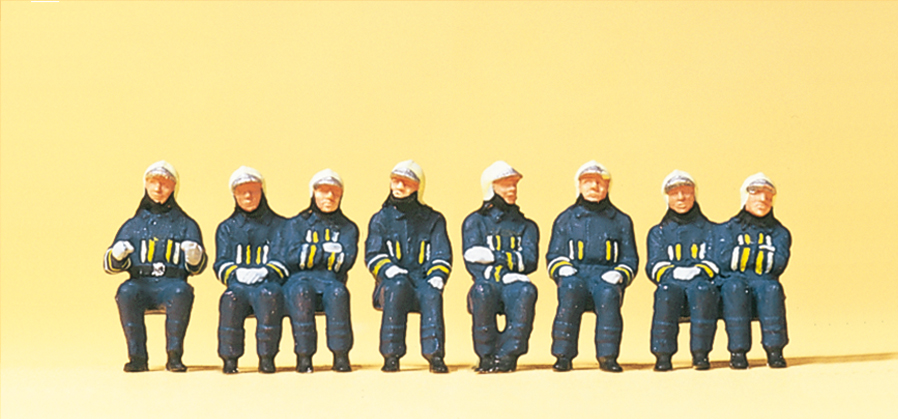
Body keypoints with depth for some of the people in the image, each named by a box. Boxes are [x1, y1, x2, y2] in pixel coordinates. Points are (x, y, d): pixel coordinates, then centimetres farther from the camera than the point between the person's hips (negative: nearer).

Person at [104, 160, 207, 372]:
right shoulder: (133, 225, 21)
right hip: (140, 282, 1)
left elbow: (197, 268, 9)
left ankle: (174, 355, -31)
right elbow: (109, 265, 13)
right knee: (126, 292, -32)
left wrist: (194, 256, -16)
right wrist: (116, 255, -11)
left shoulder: (186, 224, 18)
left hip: (172, 283, -1)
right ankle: (137, 357, -27)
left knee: (181, 292, -35)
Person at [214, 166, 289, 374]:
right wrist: (237, 273, -13)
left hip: (268, 282, -1)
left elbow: (283, 261, 4)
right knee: (230, 299, -34)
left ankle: (266, 357, -31)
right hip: (238, 284, 1)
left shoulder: (279, 225, 17)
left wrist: (265, 271, -18)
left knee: (269, 295, -37)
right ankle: (229, 358, -27)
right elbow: (221, 265, 10)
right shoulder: (227, 228, 23)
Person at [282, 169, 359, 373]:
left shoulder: (348, 228, 17)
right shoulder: (296, 224, 15)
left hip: (331, 280, 1)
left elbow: (345, 260, -1)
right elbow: (293, 257, -3)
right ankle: (303, 356, -33)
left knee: (338, 292, -35)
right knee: (301, 292, -36)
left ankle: (340, 355, -29)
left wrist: (312, 252, -1)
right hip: (300, 279, -1)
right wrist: (327, 249, -1)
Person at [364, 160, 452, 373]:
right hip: (390, 283, 0)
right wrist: (390, 270, -18)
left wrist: (437, 276, -14)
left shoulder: (433, 220, 17)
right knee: (397, 286, -36)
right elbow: (373, 255, 4)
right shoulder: (381, 219, 16)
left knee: (432, 294, -35)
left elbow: (442, 255, 8)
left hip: (422, 282, 0)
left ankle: (434, 353, -39)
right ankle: (391, 355, -33)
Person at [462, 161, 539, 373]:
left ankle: (507, 355, -31)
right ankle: (487, 355, -23)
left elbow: (530, 261, 2)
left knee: (526, 291, -35)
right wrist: (502, 274, -17)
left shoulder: (526, 226, 20)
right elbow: (472, 262, -1)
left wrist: (493, 256, -9)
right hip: (488, 283, -1)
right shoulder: (475, 222, 14)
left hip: (513, 286, 1)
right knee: (482, 291, -37)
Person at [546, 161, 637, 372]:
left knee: (608, 294, -36)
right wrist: (562, 268, -6)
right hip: (575, 275, 0)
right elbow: (553, 256, 17)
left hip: (606, 277, 0)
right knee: (570, 291, -36)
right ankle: (563, 355, -34)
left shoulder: (620, 220, 19)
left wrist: (619, 274, -5)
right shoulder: (566, 219, 19)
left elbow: (630, 259, 17)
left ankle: (607, 355, -34)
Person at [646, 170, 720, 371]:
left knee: (702, 289, -37)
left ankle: (700, 353, -34)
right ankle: (663, 354, -36)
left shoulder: (711, 230, 22)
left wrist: (698, 271, -16)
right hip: (671, 282, 1)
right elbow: (654, 266, 8)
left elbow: (714, 261, 7)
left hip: (701, 282, 0)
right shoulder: (658, 232, 24)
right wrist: (673, 272, -16)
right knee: (666, 291, -36)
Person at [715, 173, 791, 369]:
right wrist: (763, 251, -1)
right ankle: (737, 351, -34)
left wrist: (745, 253, -2)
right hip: (734, 280, -1)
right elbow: (725, 260, -5)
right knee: (734, 287, -35)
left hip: (764, 282, 1)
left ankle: (774, 349, -31)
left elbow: (778, 263, -2)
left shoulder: (779, 232, 17)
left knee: (771, 288, -33)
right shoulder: (729, 228, 13)